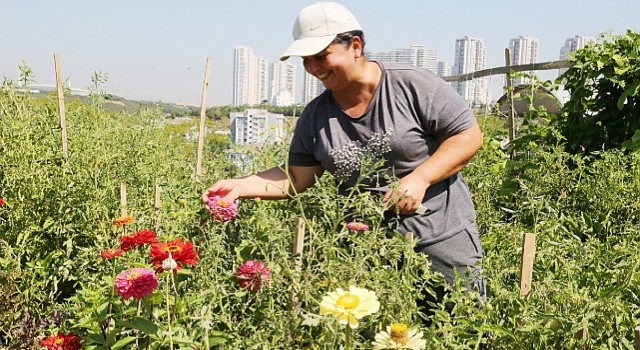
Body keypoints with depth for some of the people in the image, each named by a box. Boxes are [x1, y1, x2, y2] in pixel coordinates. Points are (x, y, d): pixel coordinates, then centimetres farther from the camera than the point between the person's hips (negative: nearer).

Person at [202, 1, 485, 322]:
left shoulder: (414, 85, -11)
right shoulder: (316, 116, 2)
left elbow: (469, 136, -8)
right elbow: (296, 178, 5)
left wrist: (420, 178, -20)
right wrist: (240, 186, -9)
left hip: (442, 235, -2)